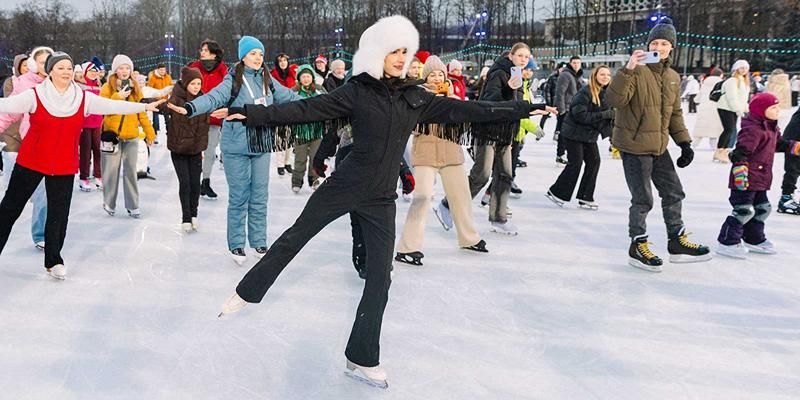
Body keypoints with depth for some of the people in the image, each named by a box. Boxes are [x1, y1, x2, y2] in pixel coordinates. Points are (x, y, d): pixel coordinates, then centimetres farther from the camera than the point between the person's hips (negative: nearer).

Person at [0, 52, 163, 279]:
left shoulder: (84, 98, -2)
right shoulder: (34, 96, -9)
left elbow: (113, 106, -5)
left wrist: (144, 107, -11)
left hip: (65, 167, 2)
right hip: (31, 163, -1)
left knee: (59, 214, 6)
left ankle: (53, 260, 21)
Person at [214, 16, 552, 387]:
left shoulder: (414, 97, 5)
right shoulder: (355, 91, -7)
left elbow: (461, 109, 7)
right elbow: (305, 109, -10)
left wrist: (521, 109, 7)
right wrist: (254, 114, -17)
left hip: (381, 199, 4)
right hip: (343, 187, -3)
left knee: (380, 279, 4)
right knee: (293, 239, 11)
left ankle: (362, 359, 18)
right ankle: (247, 292, 37)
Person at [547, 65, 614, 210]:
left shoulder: (607, 94, 2)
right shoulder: (585, 92, -20)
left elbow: (609, 114, 10)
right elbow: (580, 115, -26)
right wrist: (603, 115, -25)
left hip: (590, 134, 7)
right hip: (574, 133, -7)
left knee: (594, 161, 1)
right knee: (576, 163, -6)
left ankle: (585, 198, 10)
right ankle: (556, 193, 10)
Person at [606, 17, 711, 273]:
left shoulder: (672, 78, 10)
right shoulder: (637, 72, -13)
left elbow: (675, 113, 18)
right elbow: (614, 100, -26)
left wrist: (684, 143, 12)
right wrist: (628, 69, -34)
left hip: (659, 147, 8)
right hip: (634, 146, -7)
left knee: (674, 193, 13)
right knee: (643, 199, -1)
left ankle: (677, 242, 27)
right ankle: (638, 247, 15)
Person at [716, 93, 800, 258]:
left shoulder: (771, 128, 11)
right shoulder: (752, 130, -22)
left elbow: (779, 143, 28)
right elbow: (741, 152, -27)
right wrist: (740, 172, -31)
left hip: (760, 179, 11)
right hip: (746, 181, -11)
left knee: (762, 208, 18)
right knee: (744, 210, -10)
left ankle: (754, 239, 33)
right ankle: (728, 242, -3)